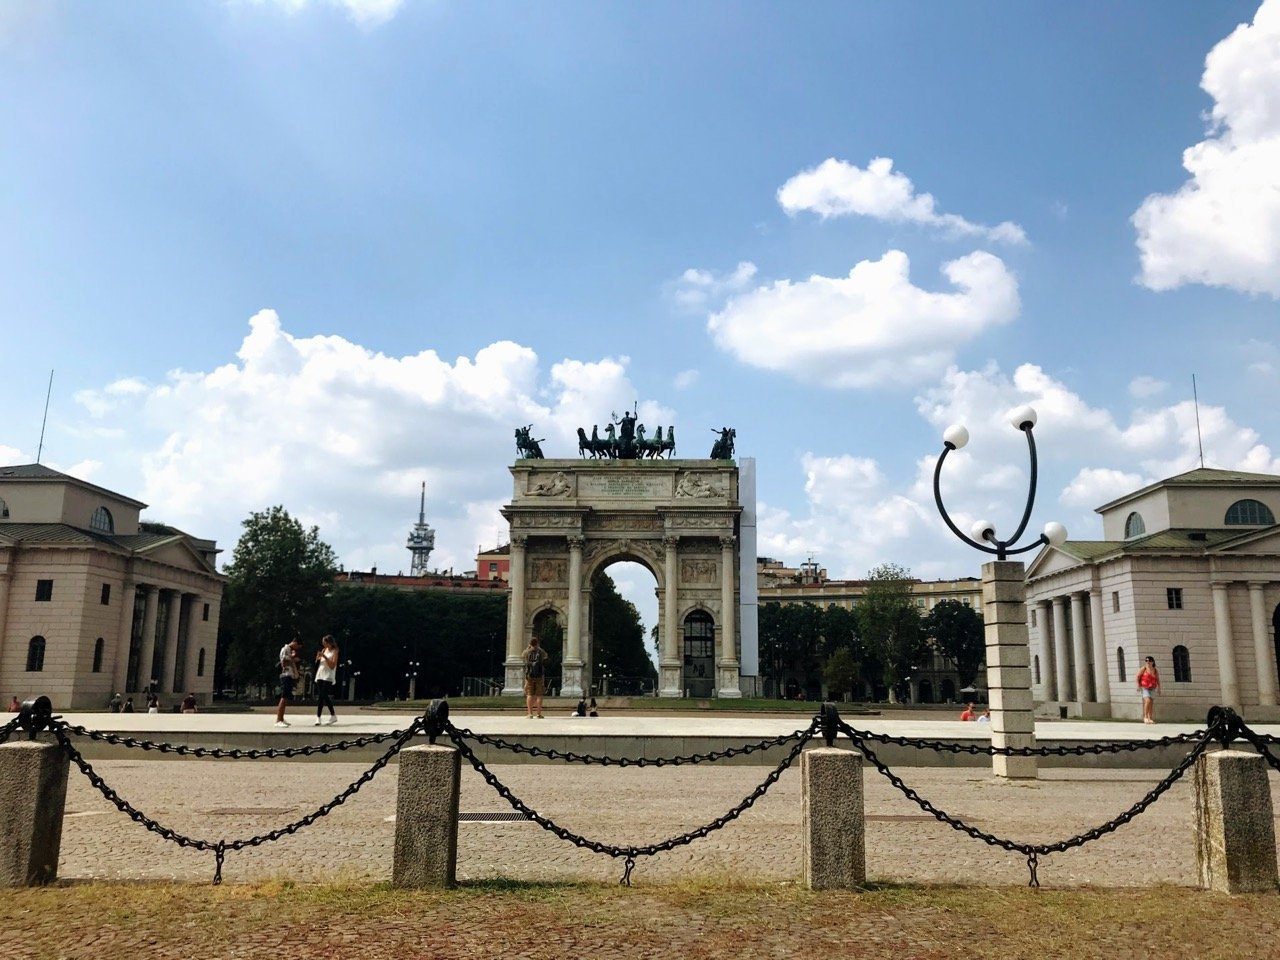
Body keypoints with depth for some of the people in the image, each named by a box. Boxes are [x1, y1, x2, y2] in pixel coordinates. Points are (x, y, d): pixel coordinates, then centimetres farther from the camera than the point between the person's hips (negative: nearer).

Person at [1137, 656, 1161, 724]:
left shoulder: (1156, 671, 5)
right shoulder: (1143, 669, -4)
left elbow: (1158, 680, 12)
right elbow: (1137, 676, -3)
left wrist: (1159, 688, 3)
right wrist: (1138, 685, -12)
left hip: (1152, 689, 4)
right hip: (1144, 688, -4)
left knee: (1151, 703, 1)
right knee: (1147, 701, -20)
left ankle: (1150, 718, 11)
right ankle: (1145, 717, -11)